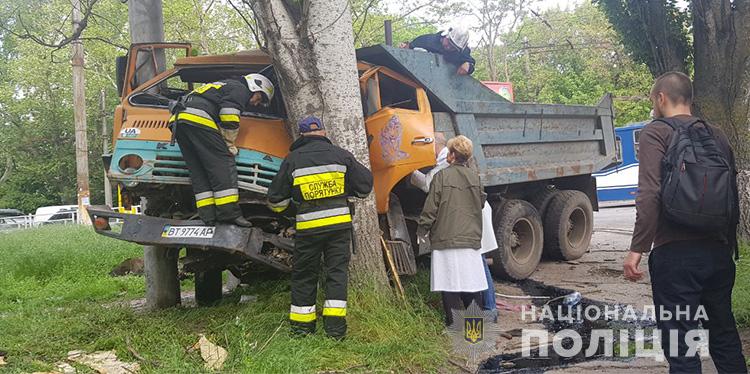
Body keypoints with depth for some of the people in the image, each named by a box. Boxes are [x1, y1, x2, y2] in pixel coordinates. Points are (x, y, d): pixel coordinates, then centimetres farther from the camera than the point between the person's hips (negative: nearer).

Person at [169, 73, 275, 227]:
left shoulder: (222, 86, 38)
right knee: (223, 164, -9)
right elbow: (229, 116, -8)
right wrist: (229, 145, 1)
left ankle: (208, 215, 1)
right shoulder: (240, 89, 8)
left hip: (178, 120, 10)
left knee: (198, 170, 7)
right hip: (198, 119, -10)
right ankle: (229, 212, -13)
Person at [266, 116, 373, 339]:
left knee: (304, 275, 12)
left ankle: (302, 325, 18)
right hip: (339, 223, 1)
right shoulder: (341, 155, 2)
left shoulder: (292, 159, 0)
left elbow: (276, 199, 4)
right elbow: (364, 186, 8)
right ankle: (335, 326, 1)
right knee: (337, 272, 6)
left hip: (308, 226, 0)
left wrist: (280, 207, 28)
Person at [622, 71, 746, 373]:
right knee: (725, 335, 20)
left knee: (680, 345, -1)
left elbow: (650, 193, -18)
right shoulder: (716, 135, 12)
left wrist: (637, 248, -16)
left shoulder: (656, 132, -6)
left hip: (676, 254, -6)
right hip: (719, 251, 7)